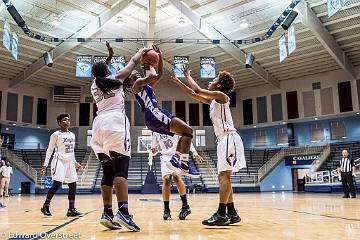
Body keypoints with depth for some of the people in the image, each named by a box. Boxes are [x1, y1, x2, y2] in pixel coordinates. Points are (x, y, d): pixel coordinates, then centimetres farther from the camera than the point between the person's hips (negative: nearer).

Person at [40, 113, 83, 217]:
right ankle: (45, 206, 5)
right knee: (57, 184, -14)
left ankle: (71, 209, 6)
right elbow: (49, 150, -3)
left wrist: (75, 162, 17)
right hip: (59, 161, -6)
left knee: (73, 185, 1)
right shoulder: (56, 134, -4)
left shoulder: (72, 135, 14)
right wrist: (45, 164, -9)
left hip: (69, 162, 7)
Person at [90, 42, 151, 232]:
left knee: (108, 172, 8)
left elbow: (100, 75, 45)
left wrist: (109, 57, 52)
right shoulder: (116, 78, 9)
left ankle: (107, 213, 5)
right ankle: (123, 212, -25)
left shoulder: (94, 85, 22)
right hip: (115, 123, -6)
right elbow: (133, 63, 21)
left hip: (99, 124, 6)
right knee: (120, 169, -14)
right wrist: (142, 51, 38)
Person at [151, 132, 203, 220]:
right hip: (165, 156, 3)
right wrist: (154, 150, -5)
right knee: (166, 179, -16)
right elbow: (155, 147, 19)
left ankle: (185, 206, -18)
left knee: (176, 175, -26)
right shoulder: (156, 132, 9)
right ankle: (166, 209, -3)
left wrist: (194, 152, -7)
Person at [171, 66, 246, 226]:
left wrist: (188, 76, 4)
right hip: (223, 140, 10)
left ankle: (221, 214, -15)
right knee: (223, 177, 9)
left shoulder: (221, 95, -5)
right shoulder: (212, 100, 21)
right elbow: (193, 95, 24)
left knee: (224, 175, -14)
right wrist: (177, 81, 25)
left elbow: (197, 91, -12)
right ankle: (232, 213, 14)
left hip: (229, 138, -10)